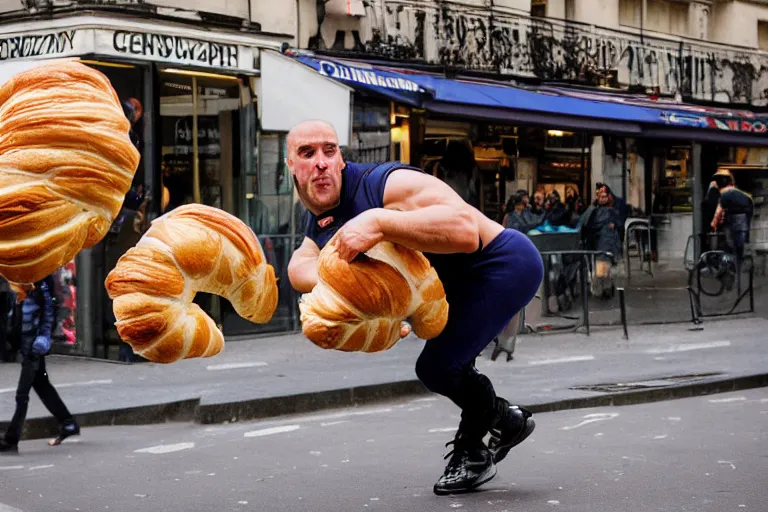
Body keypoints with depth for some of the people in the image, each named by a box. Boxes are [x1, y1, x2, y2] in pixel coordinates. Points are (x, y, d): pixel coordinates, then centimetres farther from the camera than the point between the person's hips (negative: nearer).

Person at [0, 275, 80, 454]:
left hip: (33, 343, -9)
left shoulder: (39, 283, -14)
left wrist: (43, 336, -18)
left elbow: (49, 310, -14)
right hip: (25, 343, 9)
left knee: (22, 393, -5)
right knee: (41, 385, 17)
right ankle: (68, 424, 29)